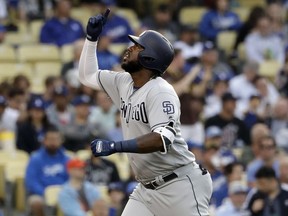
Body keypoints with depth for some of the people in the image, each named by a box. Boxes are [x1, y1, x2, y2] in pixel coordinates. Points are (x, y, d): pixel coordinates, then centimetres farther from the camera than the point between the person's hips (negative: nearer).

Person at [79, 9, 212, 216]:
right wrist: (92, 38, 12)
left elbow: (163, 139, -31)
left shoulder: (161, 91, -17)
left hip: (180, 185, -8)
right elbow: (88, 76, 24)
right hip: (146, 189, 9)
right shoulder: (124, 83, 8)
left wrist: (115, 146, -37)